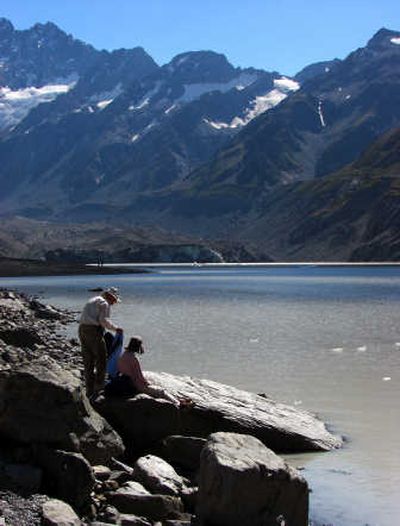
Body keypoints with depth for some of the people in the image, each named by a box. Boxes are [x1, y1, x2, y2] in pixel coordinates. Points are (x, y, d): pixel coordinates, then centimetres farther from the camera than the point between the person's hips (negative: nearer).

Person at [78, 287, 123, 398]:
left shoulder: (92, 301, 25)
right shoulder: (104, 303, -4)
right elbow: (103, 321, -16)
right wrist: (115, 328, -4)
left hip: (82, 330, 9)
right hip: (94, 331, -9)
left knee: (88, 361, 11)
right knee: (101, 360, 2)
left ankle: (90, 390, 14)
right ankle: (99, 387, 0)